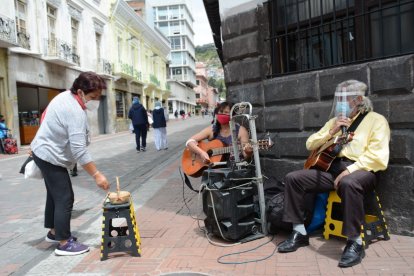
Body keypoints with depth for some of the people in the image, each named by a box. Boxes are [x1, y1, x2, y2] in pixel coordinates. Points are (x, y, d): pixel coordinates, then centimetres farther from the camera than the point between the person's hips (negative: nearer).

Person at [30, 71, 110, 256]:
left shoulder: (65, 96, 3)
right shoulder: (75, 112, -28)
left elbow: (46, 116, 15)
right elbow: (79, 150, -32)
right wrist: (96, 175, -30)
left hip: (44, 151, 11)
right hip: (51, 157, -11)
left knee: (54, 195, 19)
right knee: (64, 199, -7)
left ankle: (54, 232, 33)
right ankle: (64, 244, 0)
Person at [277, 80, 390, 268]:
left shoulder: (376, 120, 3)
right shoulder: (334, 121, 22)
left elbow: (378, 155, -11)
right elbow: (310, 145, 16)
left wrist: (349, 171, -20)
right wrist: (331, 132, 0)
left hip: (360, 170, -6)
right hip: (331, 167, 6)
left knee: (348, 183, -41)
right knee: (293, 178, -10)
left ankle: (355, 243, -26)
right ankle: (299, 233, -4)